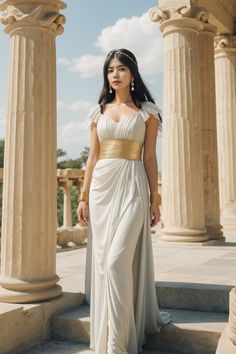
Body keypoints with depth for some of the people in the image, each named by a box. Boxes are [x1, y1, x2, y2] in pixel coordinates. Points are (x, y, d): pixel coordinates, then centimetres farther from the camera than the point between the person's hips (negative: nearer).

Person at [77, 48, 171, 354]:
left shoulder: (147, 111, 6)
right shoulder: (99, 111, 13)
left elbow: (150, 158, 3)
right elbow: (92, 157, 11)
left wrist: (155, 199, -1)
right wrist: (84, 196, 5)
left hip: (132, 186, -4)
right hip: (101, 185, 4)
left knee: (118, 260, -13)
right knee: (102, 260, 7)